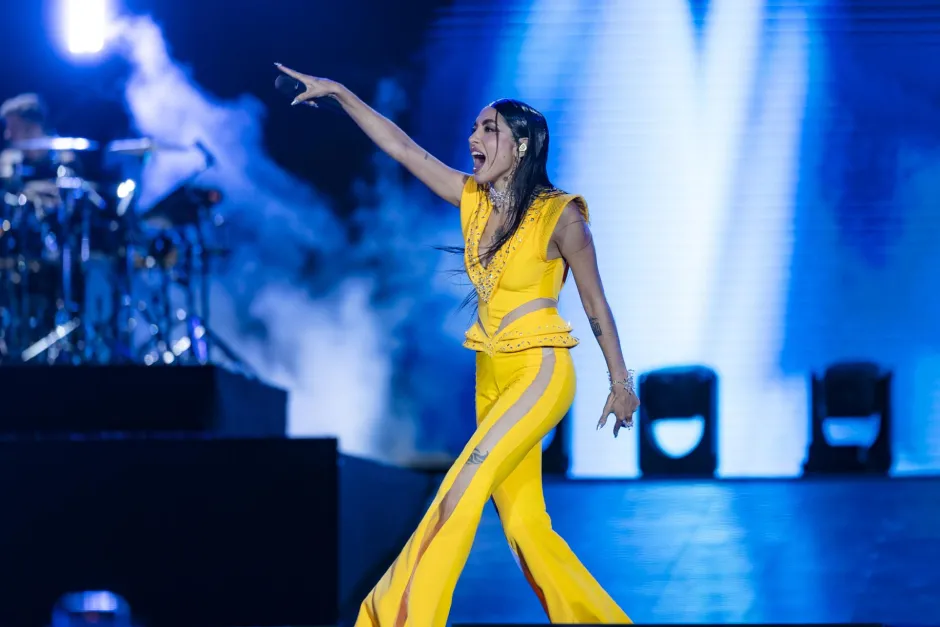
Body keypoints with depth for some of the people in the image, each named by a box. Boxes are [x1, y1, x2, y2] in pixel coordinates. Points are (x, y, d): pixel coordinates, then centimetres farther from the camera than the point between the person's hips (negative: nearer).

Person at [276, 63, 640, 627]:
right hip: (491, 376, 7)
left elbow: (596, 303, -6)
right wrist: (339, 93, -1)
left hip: (540, 373, -7)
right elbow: (402, 147, 5)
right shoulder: (473, 199, 3)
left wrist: (622, 383, -1)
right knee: (524, 526, 7)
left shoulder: (560, 215, -13)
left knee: (462, 491, -17)